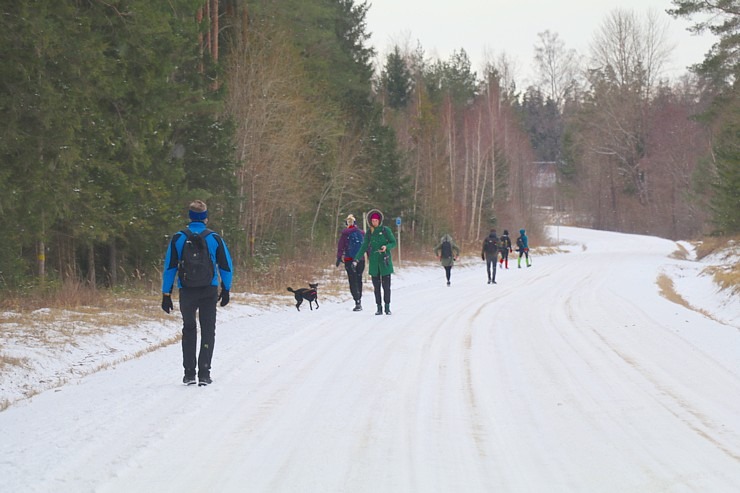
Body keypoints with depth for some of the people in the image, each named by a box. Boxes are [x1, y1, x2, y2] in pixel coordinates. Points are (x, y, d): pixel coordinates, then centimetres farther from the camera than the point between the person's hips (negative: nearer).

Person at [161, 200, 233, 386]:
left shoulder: (178, 238, -2)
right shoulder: (214, 238, -3)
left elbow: (169, 267, -1)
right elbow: (226, 267, 3)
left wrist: (166, 294, 4)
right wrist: (226, 290, 15)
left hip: (186, 292, 1)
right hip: (209, 292, -1)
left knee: (189, 330, 15)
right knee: (207, 331, 8)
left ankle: (189, 373, 12)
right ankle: (204, 373, 0)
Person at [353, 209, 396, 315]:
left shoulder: (385, 230, 0)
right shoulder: (368, 233, 10)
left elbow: (393, 243, 3)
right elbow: (364, 247, 6)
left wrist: (386, 247, -18)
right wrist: (356, 260, -4)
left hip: (385, 261, -3)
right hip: (374, 262, 3)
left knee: (386, 285, -5)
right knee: (376, 286, 3)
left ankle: (387, 307, 3)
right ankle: (379, 308, 7)